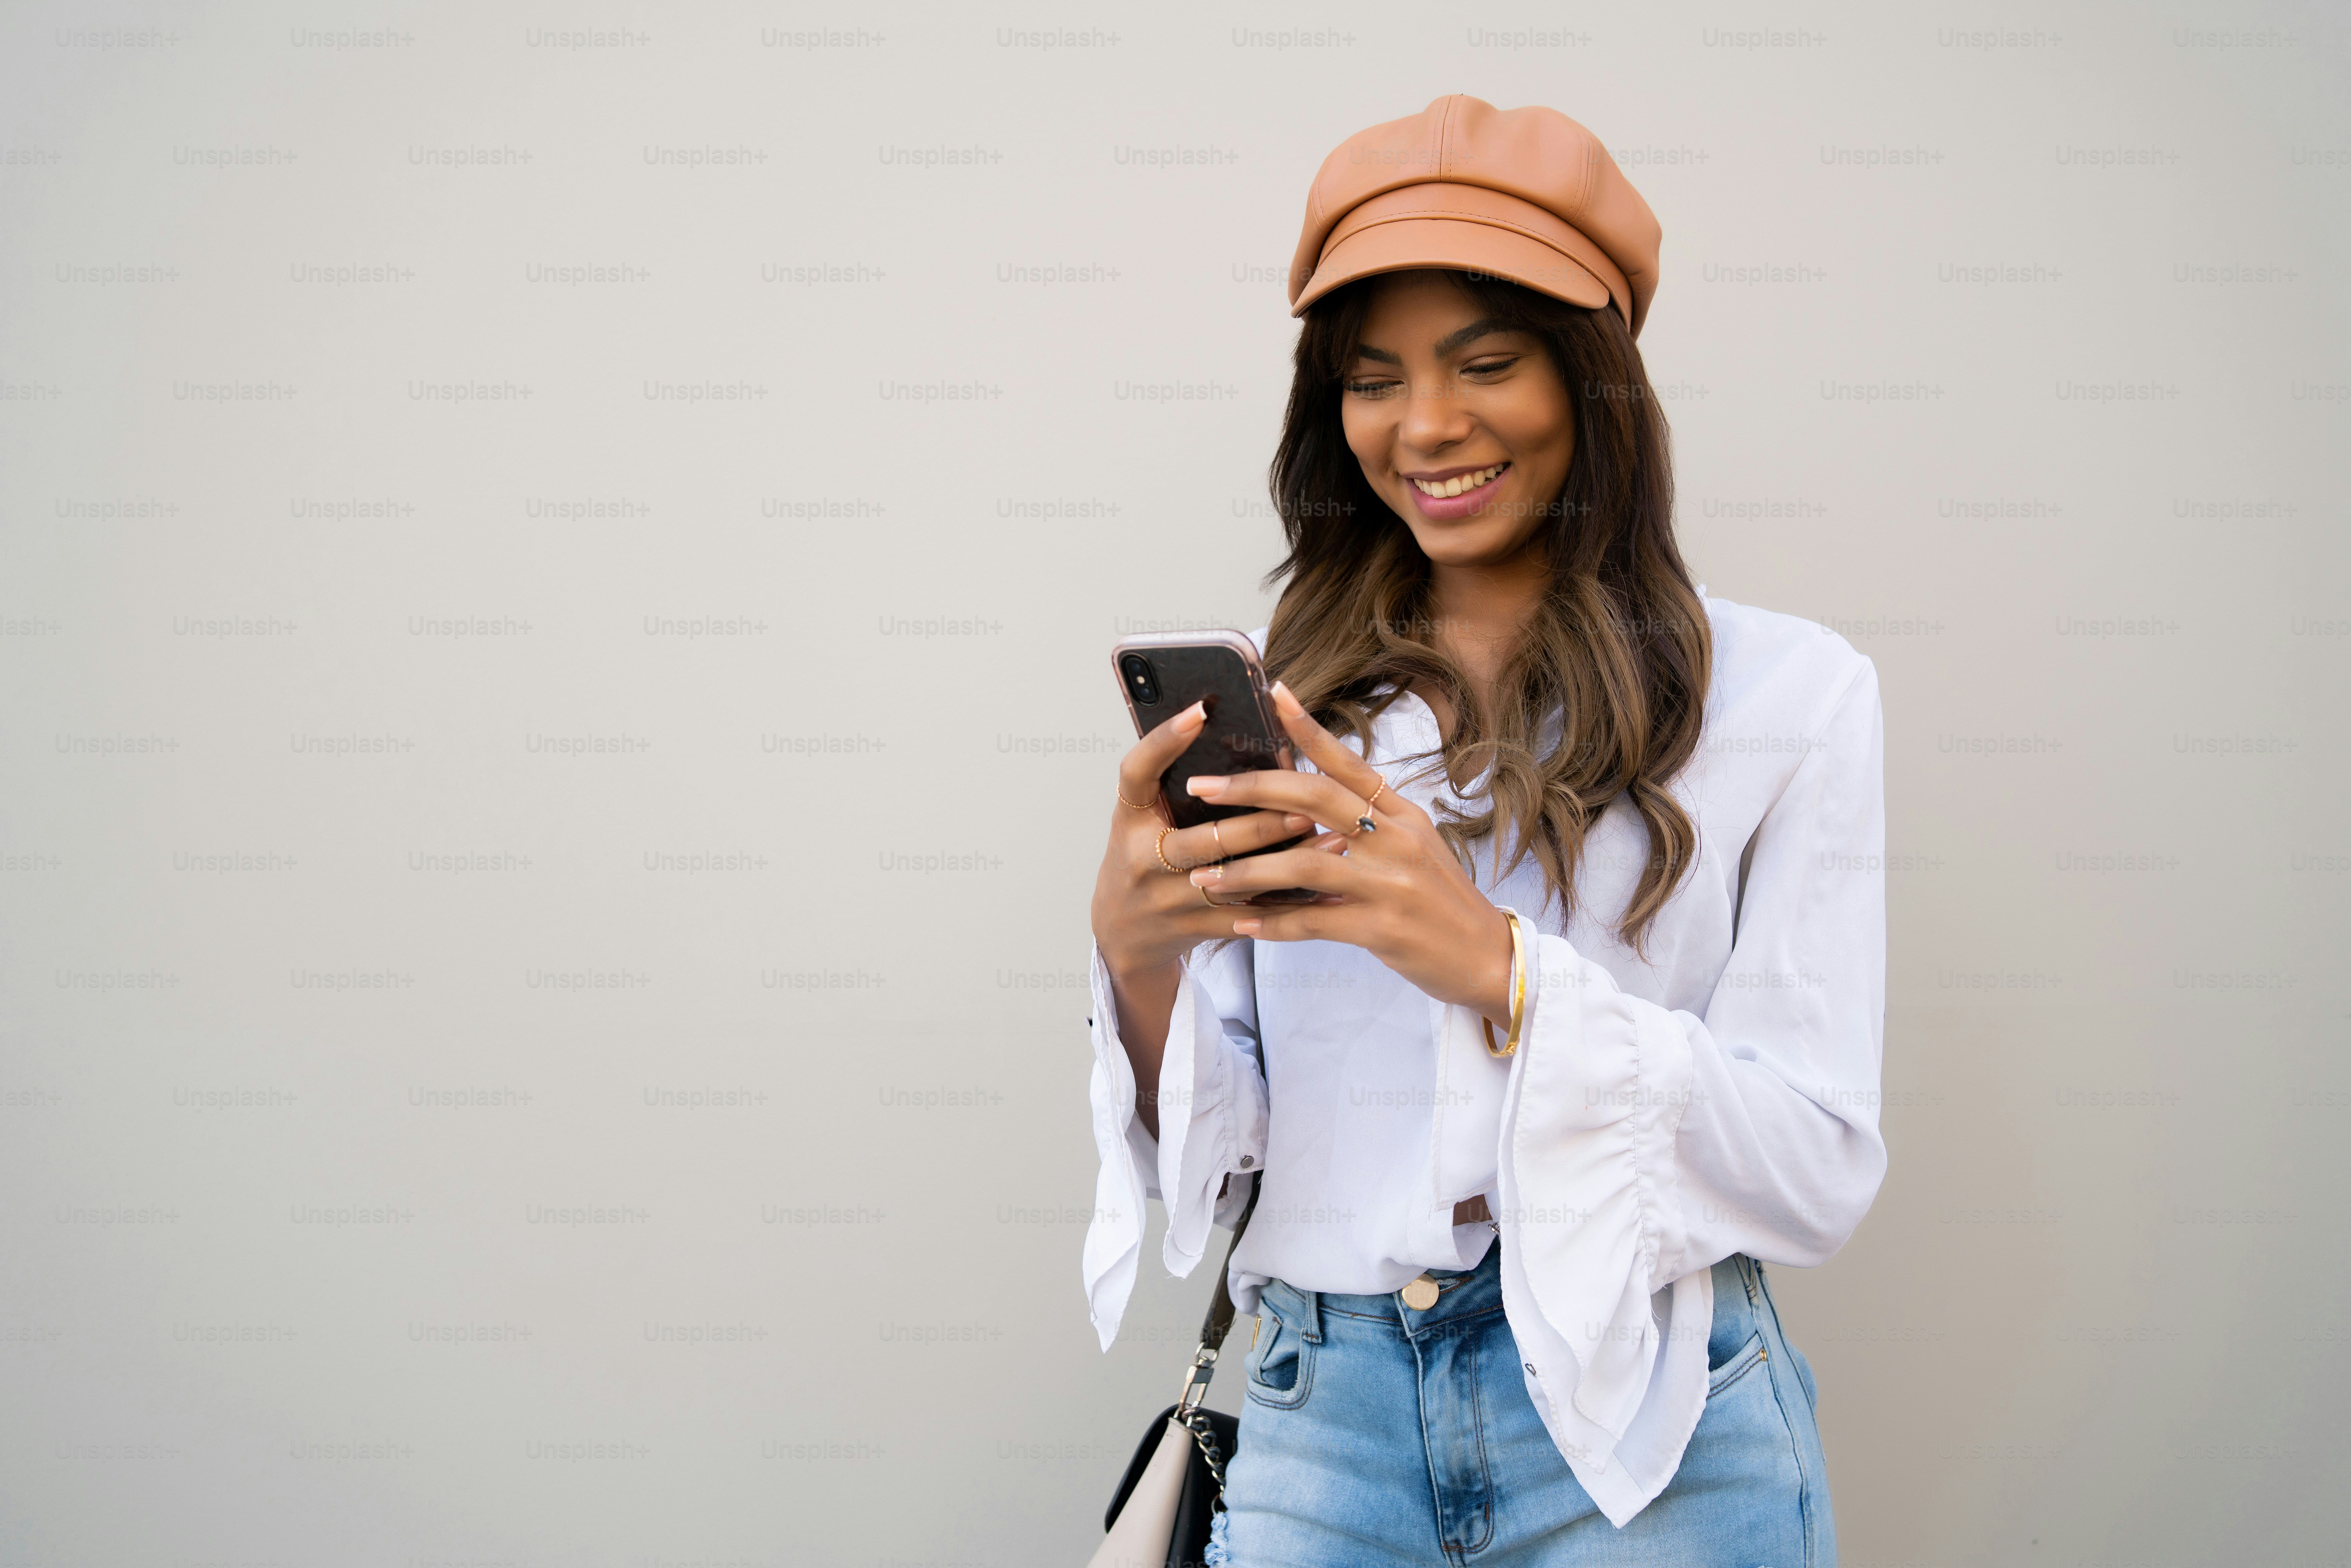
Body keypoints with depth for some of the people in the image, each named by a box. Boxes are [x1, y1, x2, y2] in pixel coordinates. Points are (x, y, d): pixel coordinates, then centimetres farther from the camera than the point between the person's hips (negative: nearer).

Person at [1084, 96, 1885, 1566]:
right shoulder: (1279, 706, 4)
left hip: (1646, 1440, -2)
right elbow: (1210, 1158, 4)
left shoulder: (1789, 691, -4)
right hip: (1323, 1427, 3)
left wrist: (1500, 965, -21)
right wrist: (1142, 960, -16)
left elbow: (1819, 1170, -9)